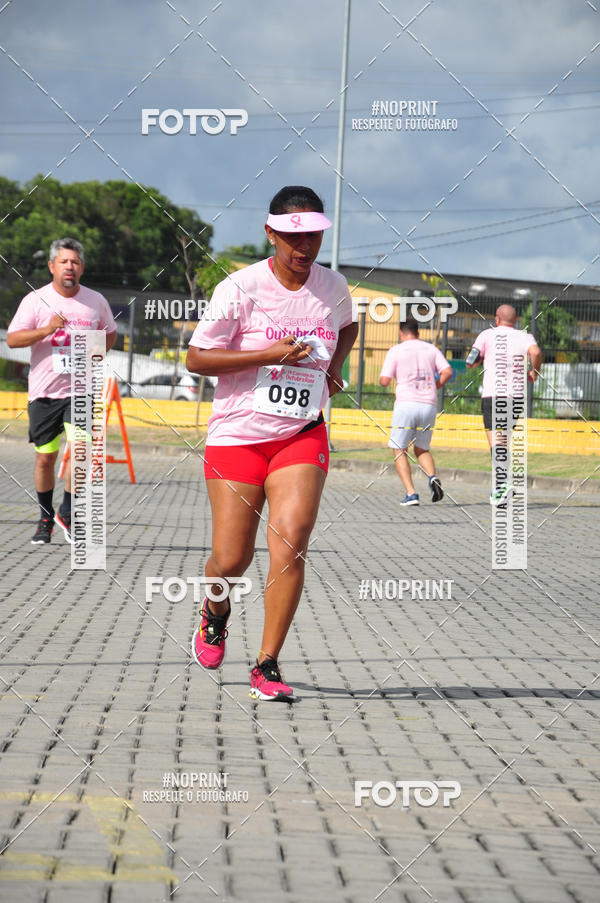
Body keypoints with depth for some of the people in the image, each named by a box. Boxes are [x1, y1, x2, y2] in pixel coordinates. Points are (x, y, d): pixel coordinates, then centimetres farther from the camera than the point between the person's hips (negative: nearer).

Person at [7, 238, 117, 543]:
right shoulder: (35, 300, -3)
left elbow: (110, 334, 21)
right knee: (45, 458, 5)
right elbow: (12, 339, -9)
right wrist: (46, 329, -23)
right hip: (44, 392, -1)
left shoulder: (96, 301, 5)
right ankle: (45, 518, 24)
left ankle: (66, 513, -1)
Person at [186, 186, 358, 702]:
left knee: (291, 539, -18)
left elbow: (347, 326, 28)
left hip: (303, 435, 2)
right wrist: (270, 354, -17)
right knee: (230, 561, -2)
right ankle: (216, 612, 36)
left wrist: (333, 366, 9)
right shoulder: (242, 288, -10)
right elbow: (197, 358, -9)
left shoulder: (334, 287, 4)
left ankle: (268, 667, -9)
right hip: (238, 433, -2)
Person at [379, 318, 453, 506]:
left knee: (399, 450, 6)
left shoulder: (396, 351, 2)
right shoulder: (431, 349, 12)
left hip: (406, 404, -4)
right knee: (422, 449, 19)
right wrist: (433, 388, 15)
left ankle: (411, 493, -9)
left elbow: (384, 381, -4)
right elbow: (447, 372, 1)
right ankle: (433, 477, -11)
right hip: (429, 405, 4)